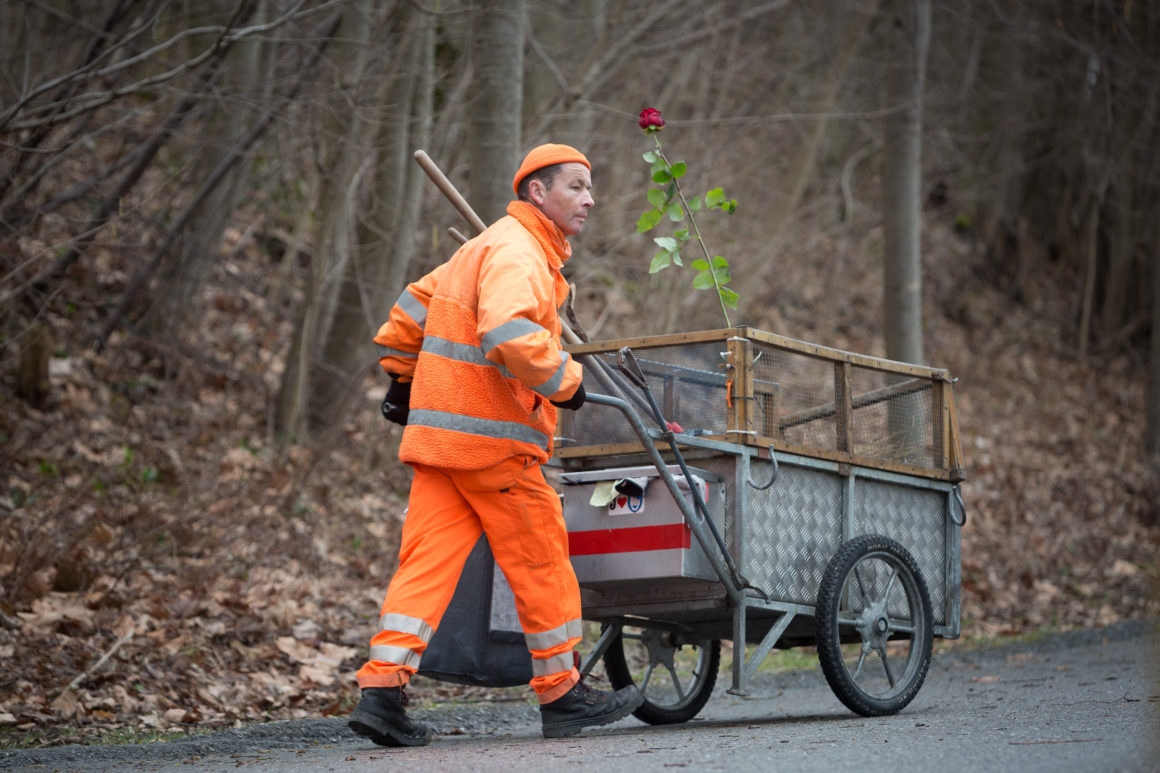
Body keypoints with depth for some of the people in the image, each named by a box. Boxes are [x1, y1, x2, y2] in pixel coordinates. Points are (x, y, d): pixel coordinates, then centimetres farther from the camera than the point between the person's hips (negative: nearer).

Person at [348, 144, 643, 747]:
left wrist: (401, 379, 35)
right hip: (491, 436, -9)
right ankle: (561, 694, 14)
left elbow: (412, 307, 29)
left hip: (438, 432, 9)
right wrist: (565, 382, -16)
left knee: (427, 560, 2)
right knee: (540, 562, 3)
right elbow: (510, 335, -29)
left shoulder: (487, 248, 21)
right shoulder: (518, 253, -12)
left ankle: (381, 690, -7)